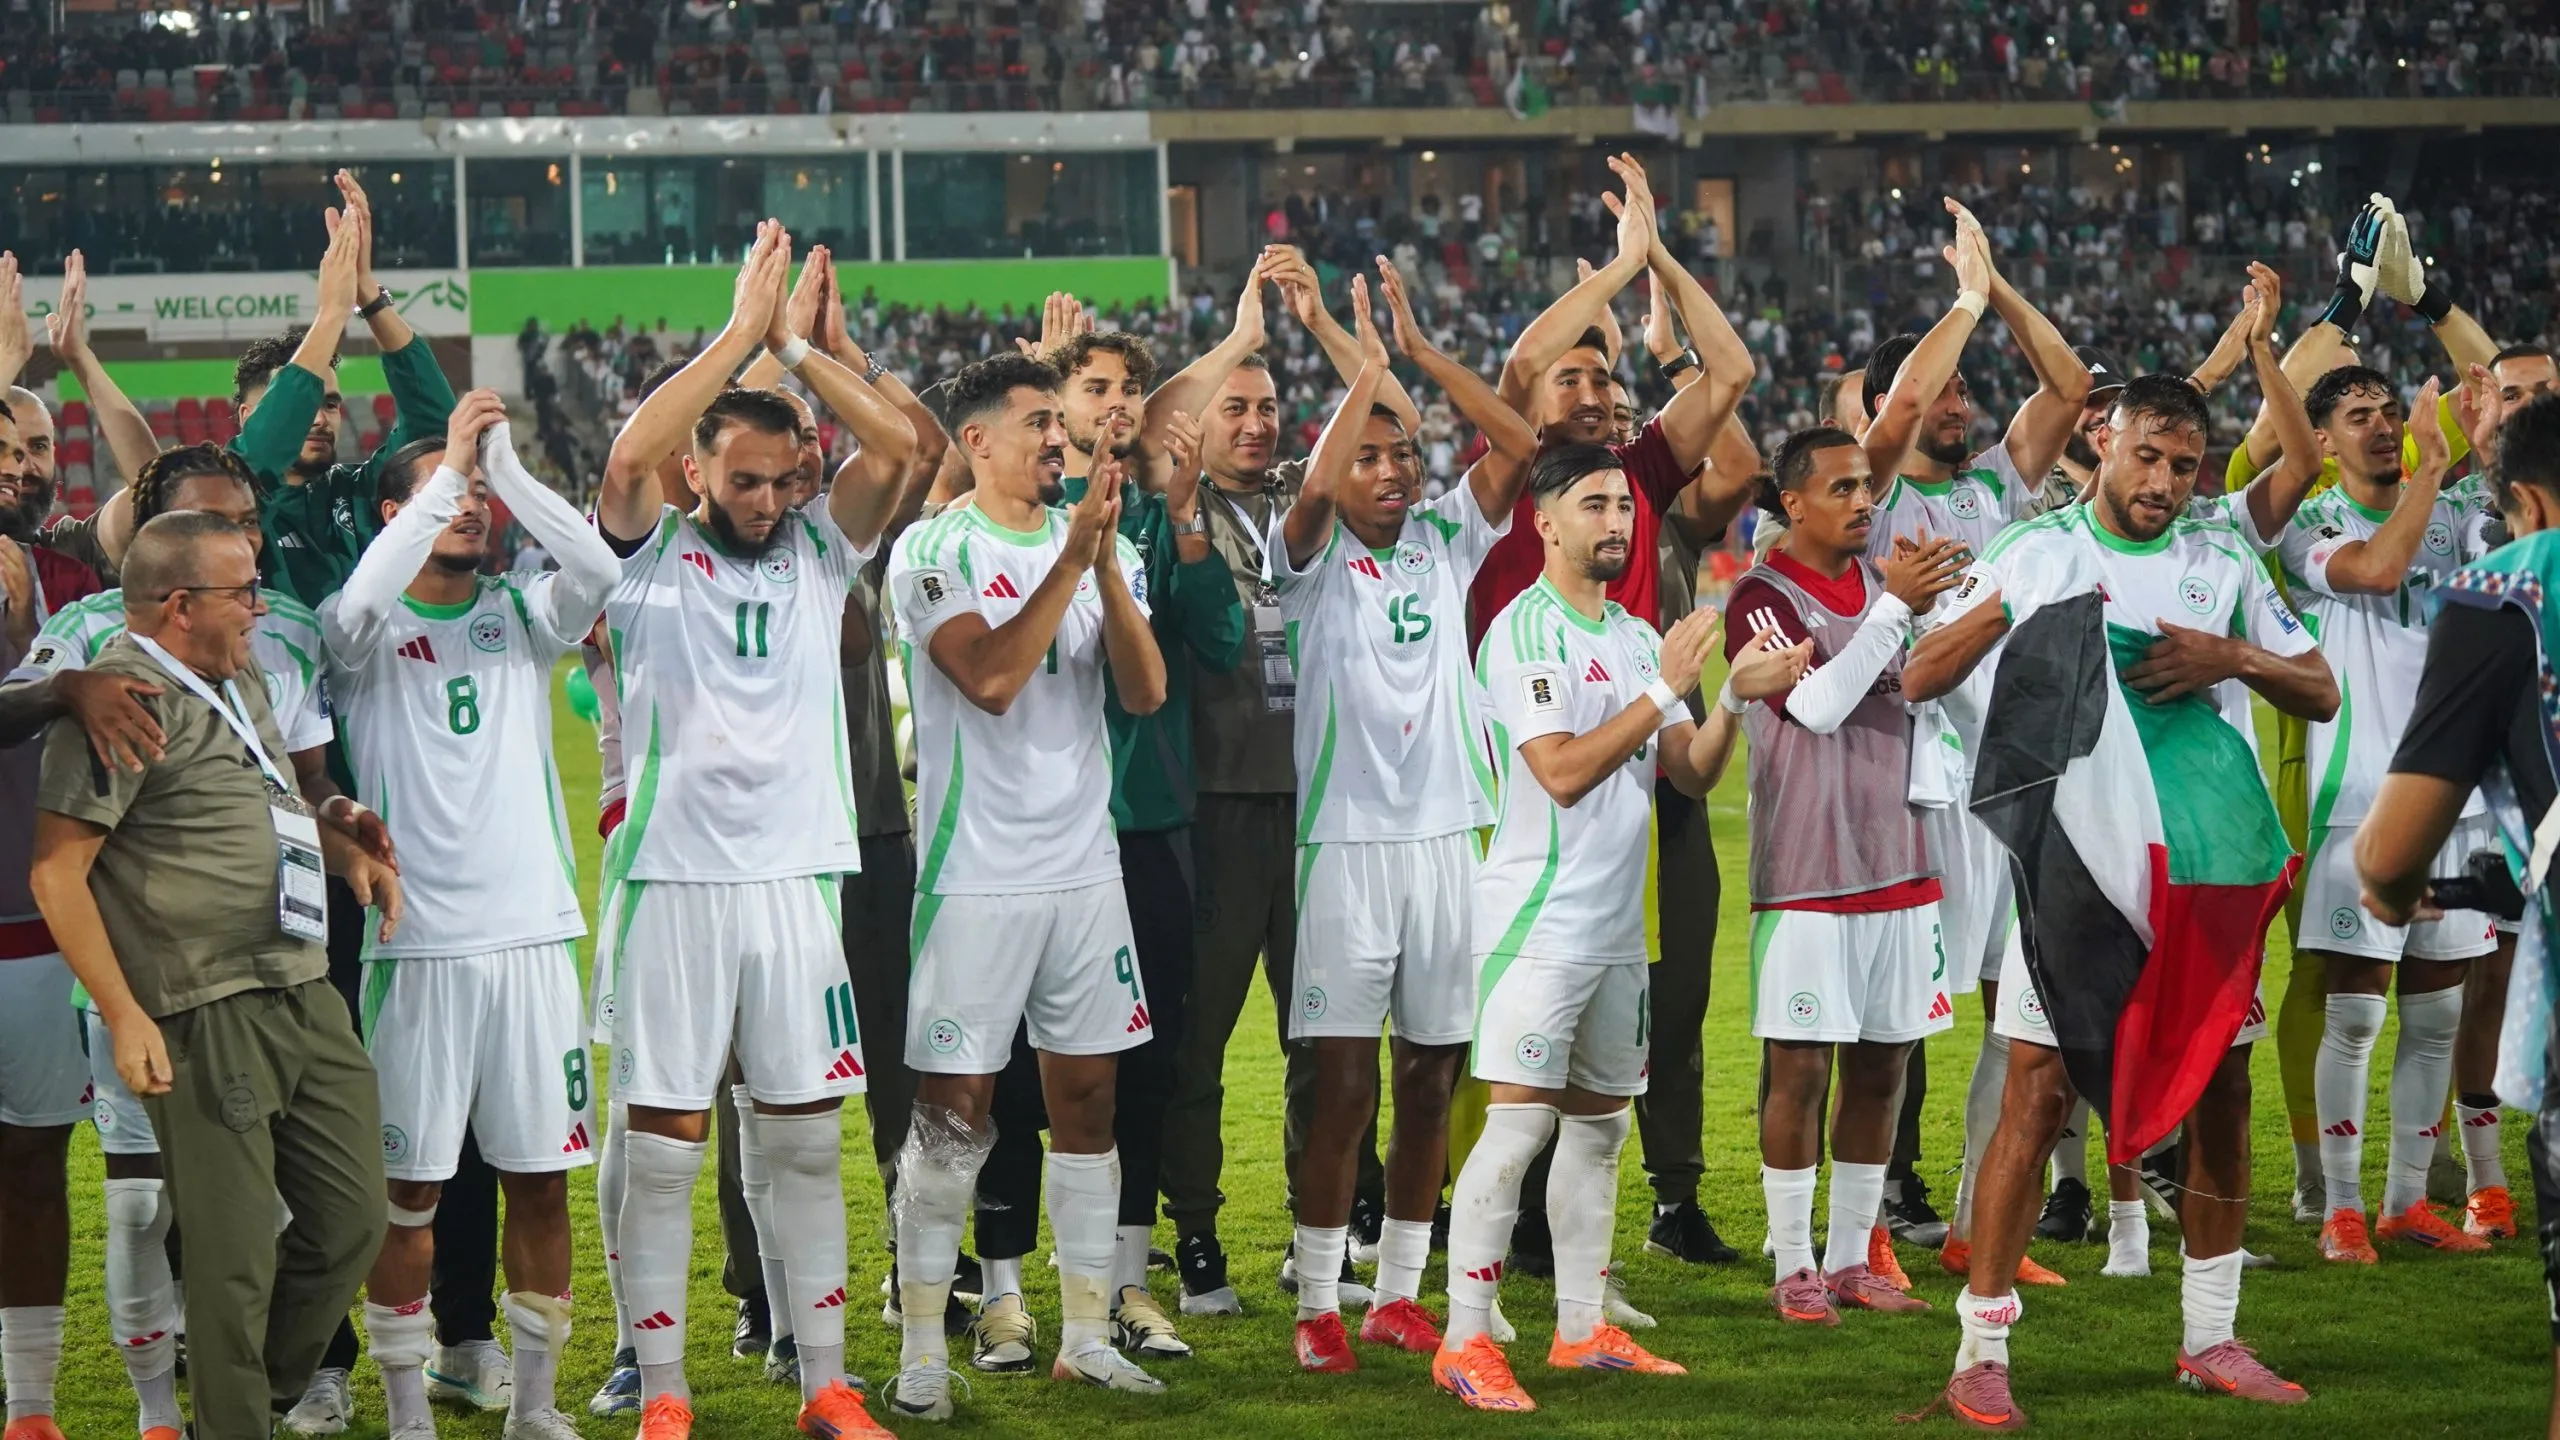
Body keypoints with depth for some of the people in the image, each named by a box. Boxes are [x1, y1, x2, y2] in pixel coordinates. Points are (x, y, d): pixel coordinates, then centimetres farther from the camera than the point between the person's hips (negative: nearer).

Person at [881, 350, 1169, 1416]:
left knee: (1086, 1096, 8)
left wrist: (1107, 562, -14)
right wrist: (1073, 556, -18)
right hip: (977, 876, -5)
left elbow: (1145, 692, -2)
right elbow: (993, 678, -19)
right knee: (953, 1109, -2)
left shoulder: (1101, 546, 8)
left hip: (1086, 866, 5)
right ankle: (922, 1348, 5)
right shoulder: (932, 552, -6)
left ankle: (1085, 1334, 16)